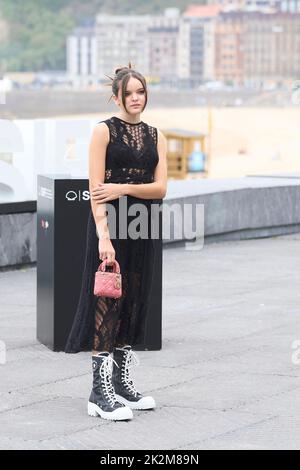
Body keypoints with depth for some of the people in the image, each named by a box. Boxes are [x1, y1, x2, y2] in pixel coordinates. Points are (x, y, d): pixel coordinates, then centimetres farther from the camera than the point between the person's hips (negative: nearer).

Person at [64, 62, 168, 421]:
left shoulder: (155, 136, 11)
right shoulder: (104, 131, -4)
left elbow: (161, 188, 2)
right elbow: (96, 189, -12)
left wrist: (122, 188, -14)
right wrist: (104, 236, -21)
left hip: (142, 229, 5)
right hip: (110, 224, -5)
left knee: (133, 302, 9)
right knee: (106, 302, -6)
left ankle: (122, 383, 18)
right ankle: (100, 393, -5)